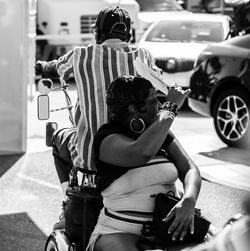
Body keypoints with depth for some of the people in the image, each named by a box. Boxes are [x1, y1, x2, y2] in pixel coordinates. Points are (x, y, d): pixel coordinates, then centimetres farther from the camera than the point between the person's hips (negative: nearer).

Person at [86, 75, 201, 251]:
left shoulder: (161, 132, 10)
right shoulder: (107, 139, -10)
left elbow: (190, 170, 2)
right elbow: (143, 152, -31)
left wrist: (188, 201, -21)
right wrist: (171, 107, -19)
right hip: (121, 234, -5)